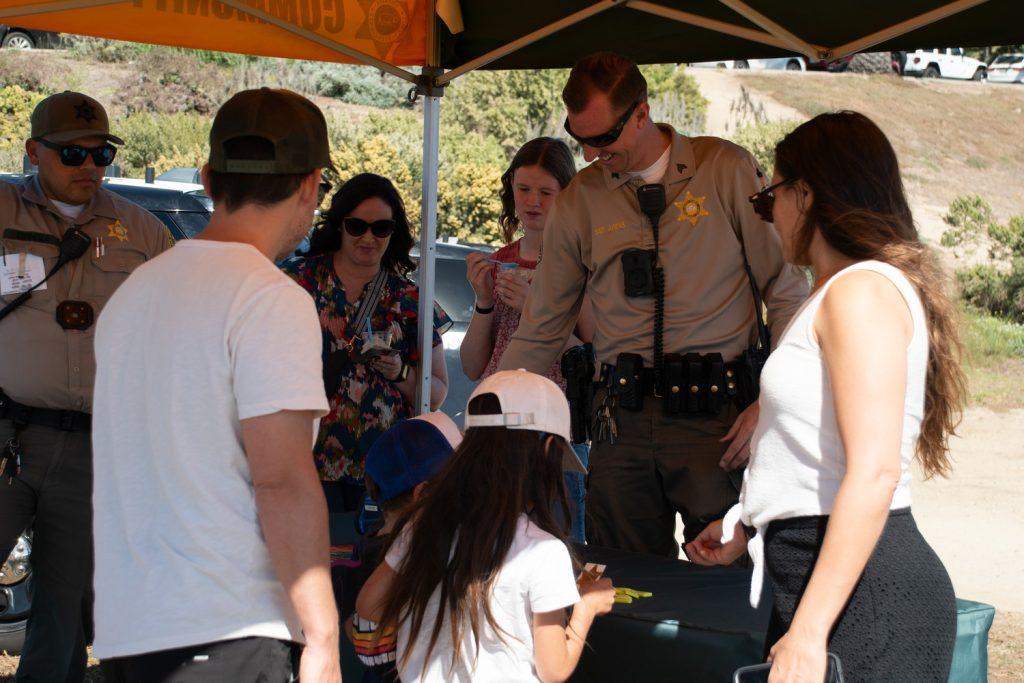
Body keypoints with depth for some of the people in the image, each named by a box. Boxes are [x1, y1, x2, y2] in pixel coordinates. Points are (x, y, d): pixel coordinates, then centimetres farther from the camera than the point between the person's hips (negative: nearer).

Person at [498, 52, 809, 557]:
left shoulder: (727, 170, 3)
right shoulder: (579, 199, 10)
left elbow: (786, 291, 4)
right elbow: (541, 330, 15)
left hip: (715, 414, -2)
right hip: (623, 419, 2)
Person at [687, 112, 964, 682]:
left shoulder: (861, 291, -11)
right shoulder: (840, 291, 20)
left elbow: (874, 474, -21)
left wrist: (807, 633, -24)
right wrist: (749, 533, 30)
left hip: (867, 593, -9)